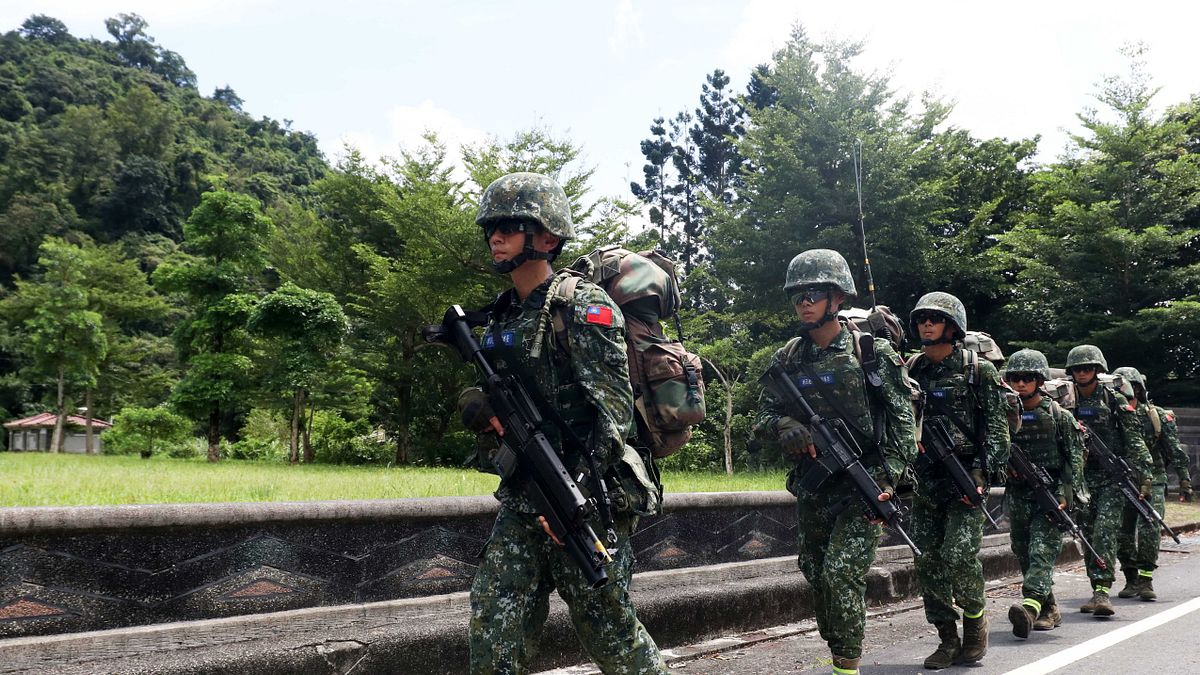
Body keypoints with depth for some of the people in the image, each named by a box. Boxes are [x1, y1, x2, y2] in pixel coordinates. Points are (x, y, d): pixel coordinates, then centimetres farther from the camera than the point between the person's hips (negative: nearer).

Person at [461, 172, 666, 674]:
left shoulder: (583, 307, -9)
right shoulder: (501, 317, 14)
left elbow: (612, 407, -16)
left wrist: (575, 492, -23)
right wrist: (478, 408, -3)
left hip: (585, 496, -7)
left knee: (607, 625, 4)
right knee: (493, 621, 2)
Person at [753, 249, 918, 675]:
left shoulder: (871, 352, -6)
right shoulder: (787, 359, 5)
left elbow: (902, 417, -5)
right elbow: (763, 417, 5)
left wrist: (889, 475, -13)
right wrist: (785, 427, -17)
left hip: (863, 484, -5)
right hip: (811, 487, 5)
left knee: (842, 572, -14)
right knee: (816, 575, 12)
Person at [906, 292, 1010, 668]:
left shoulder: (978, 370, -1)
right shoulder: (911, 370, 10)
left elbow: (996, 424, -4)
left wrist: (981, 471, -13)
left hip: (965, 475, -4)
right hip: (924, 479, 4)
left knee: (959, 554, -13)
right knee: (928, 561, 3)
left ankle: (975, 619, 15)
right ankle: (948, 639, 14)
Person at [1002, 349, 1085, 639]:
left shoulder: (1058, 415, -2)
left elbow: (1075, 457, -3)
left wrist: (1065, 495, -11)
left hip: (1050, 493, -4)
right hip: (1016, 496, 4)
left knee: (1042, 552, -15)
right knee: (1024, 555, 9)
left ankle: (1030, 605, -28)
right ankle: (1050, 609, 24)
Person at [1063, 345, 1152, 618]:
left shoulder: (1116, 401, -1)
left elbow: (1134, 442, -3)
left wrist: (1141, 476, -9)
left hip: (1112, 477, -4)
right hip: (1081, 479, 4)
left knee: (1105, 531, -15)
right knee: (1088, 535, 6)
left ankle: (1103, 590, -16)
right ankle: (1097, 591, 15)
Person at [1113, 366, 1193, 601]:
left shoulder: (1158, 416, 2)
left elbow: (1175, 451, 4)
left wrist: (1184, 480, -1)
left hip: (1152, 482, -2)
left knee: (1148, 532, -13)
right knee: (1123, 534, 4)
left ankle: (1146, 580, -5)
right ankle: (1131, 581, 16)